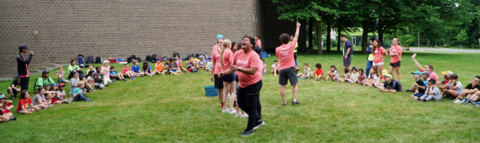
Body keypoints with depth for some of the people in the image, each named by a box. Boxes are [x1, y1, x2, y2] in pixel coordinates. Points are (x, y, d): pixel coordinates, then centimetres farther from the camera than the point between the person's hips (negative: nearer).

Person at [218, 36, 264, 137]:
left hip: (253, 84, -8)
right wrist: (223, 73, -10)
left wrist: (238, 68, -39)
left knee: (251, 107, 1)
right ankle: (258, 120, 34)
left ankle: (250, 129, 15)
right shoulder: (237, 54, 1)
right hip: (242, 84, 9)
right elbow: (232, 68, 9)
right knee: (241, 104, 17)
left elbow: (253, 71, -32)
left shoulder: (254, 56, -21)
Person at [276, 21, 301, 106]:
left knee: (283, 86, 7)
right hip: (290, 68, -2)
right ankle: (294, 100, 1)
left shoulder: (277, 49, -3)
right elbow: (296, 37, 3)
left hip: (282, 69, 2)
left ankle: (283, 102, 9)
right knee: (295, 84, 10)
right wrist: (298, 27, 13)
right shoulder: (291, 46, -7)